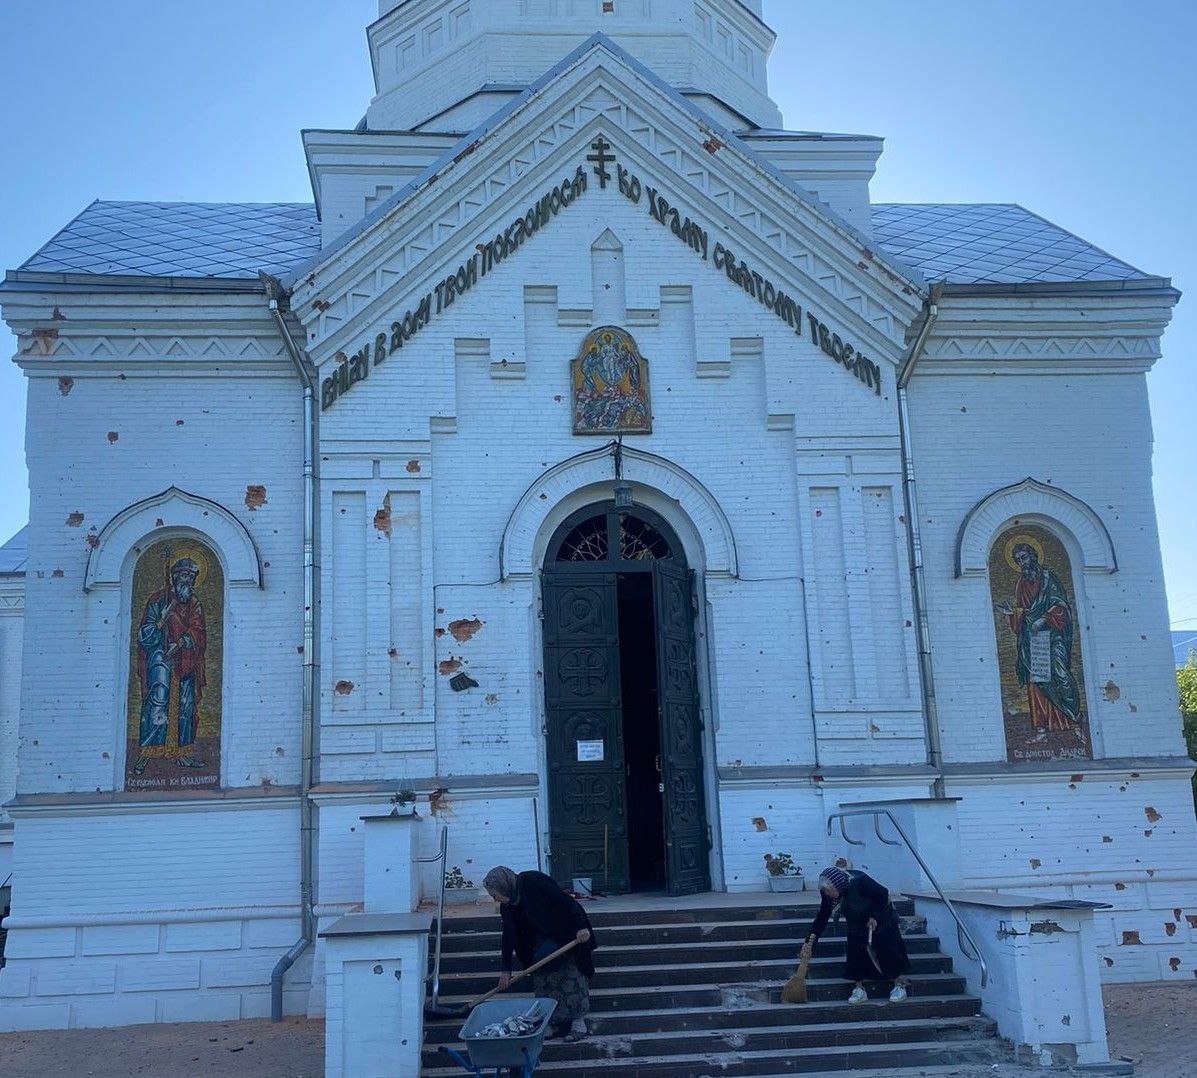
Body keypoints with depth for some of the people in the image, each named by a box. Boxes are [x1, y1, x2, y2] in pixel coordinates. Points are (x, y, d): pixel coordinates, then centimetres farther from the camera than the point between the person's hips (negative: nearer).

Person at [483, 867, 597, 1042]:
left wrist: (581, 928, -29)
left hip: (569, 934, -8)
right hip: (543, 939, 8)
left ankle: (579, 1022, 0)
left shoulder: (533, 883, -28)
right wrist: (506, 970, 4)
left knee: (572, 975, -7)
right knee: (542, 981, 2)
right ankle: (559, 1024, 9)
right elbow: (508, 937, 4)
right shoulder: (507, 907, -3)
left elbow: (567, 902, -28)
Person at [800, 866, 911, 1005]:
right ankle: (859, 990, 5)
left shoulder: (860, 882, -39)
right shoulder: (827, 894, -22)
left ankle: (899, 986, 8)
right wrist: (810, 941, -20)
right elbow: (822, 918, -14)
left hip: (880, 919, -5)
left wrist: (874, 917, -24)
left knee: (888, 951, -6)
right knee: (856, 954, -4)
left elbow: (884, 895, -24)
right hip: (857, 925, 5)